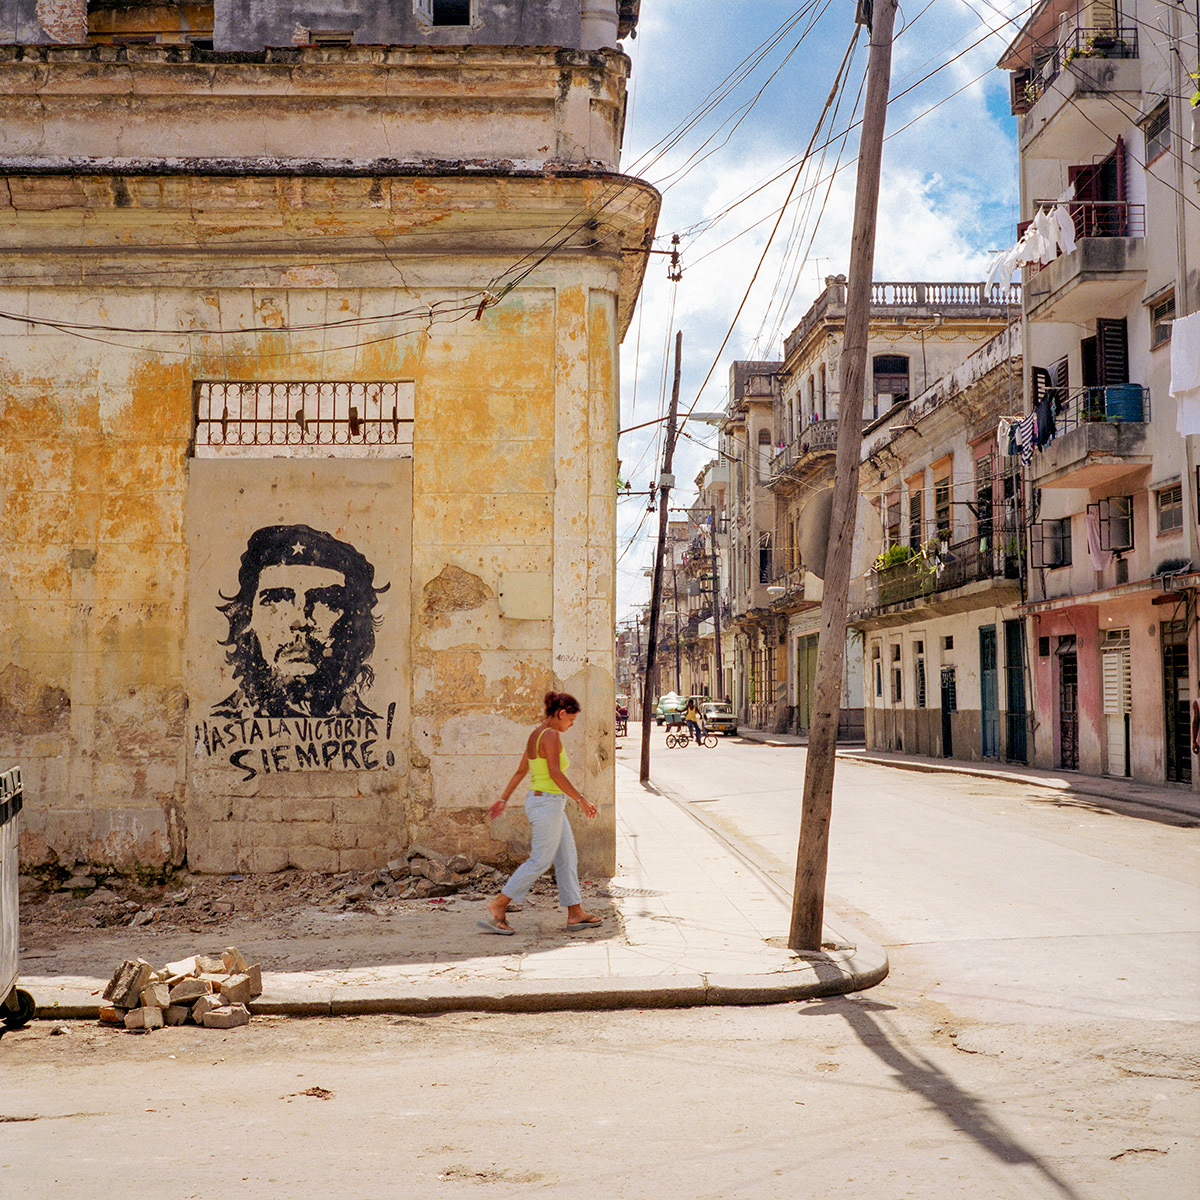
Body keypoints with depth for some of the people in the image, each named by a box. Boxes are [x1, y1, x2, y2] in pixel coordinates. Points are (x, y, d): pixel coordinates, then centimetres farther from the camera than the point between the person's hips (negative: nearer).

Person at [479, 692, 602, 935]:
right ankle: (497, 907, 0)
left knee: (567, 858, 12)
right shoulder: (551, 735, -16)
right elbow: (555, 773, -24)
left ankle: (576, 914, 15)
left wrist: (503, 799, 20)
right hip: (548, 803, -10)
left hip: (544, 804, 10)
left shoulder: (537, 734, 12)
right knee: (540, 862, -3)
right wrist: (581, 799, -20)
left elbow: (520, 771, 17)